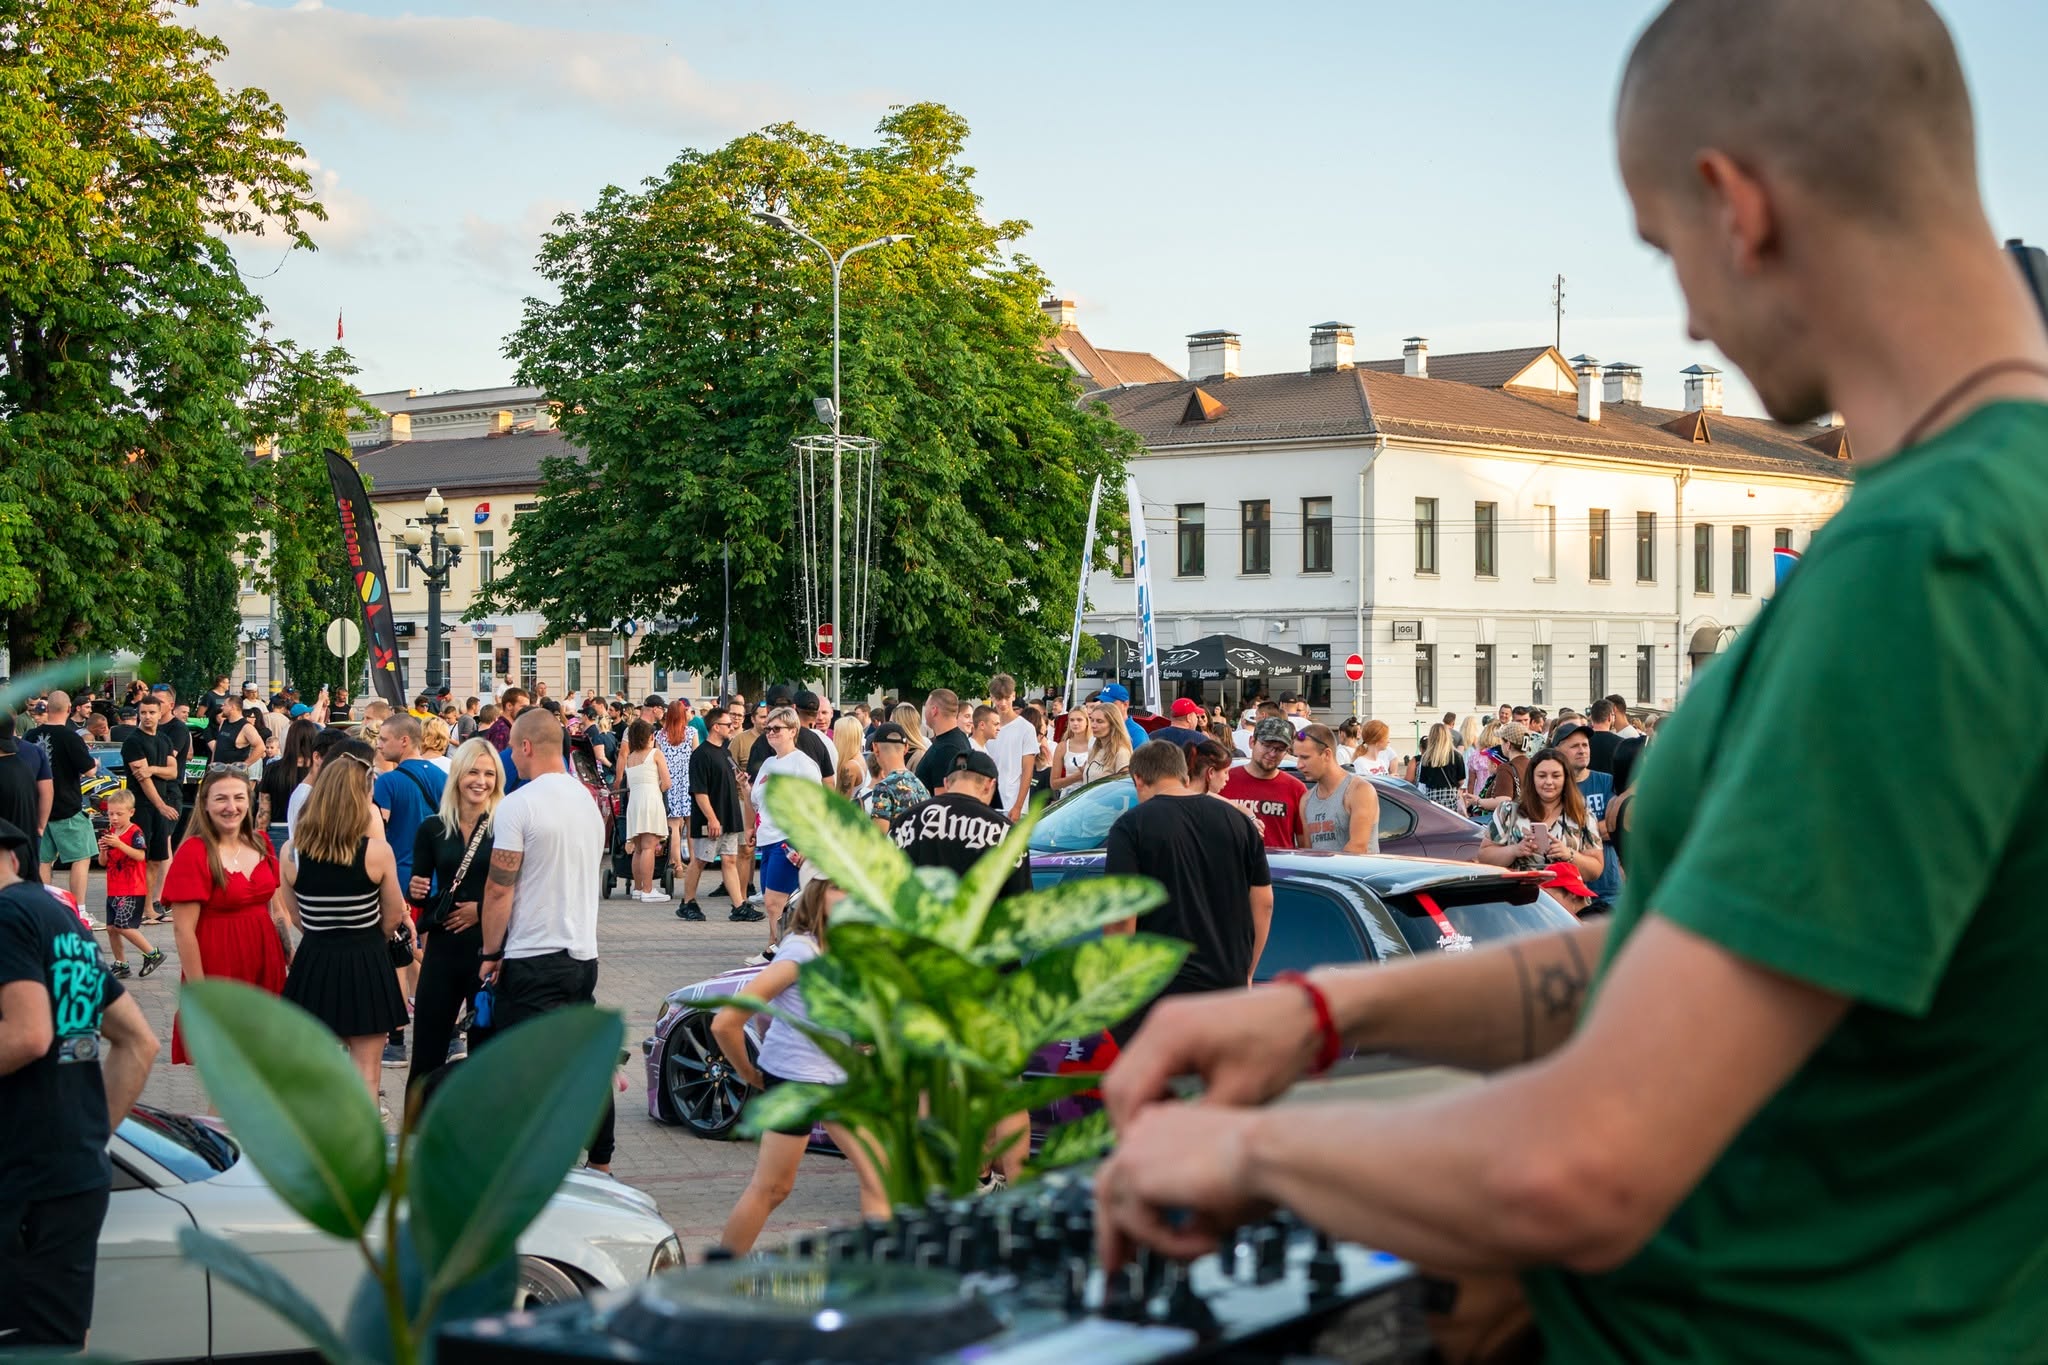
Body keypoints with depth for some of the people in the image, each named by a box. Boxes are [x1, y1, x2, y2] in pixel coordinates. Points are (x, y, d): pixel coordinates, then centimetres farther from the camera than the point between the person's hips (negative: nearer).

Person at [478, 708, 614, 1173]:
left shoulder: (518, 806, -14)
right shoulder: (588, 800, 10)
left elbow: (499, 889, -13)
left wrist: (491, 953, -4)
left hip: (532, 960, -7)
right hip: (584, 953, 7)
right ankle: (600, 1167, 21)